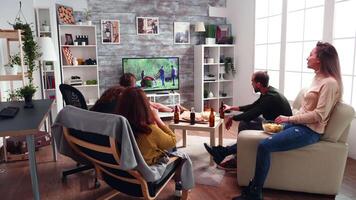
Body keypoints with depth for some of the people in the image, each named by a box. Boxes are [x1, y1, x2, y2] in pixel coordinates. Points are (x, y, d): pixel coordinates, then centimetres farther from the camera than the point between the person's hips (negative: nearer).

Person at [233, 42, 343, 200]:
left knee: (264, 146, -24)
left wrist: (289, 119, -16)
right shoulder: (318, 78, 14)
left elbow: (319, 115, -20)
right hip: (299, 124, 10)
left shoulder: (330, 83, -15)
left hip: (309, 131, -10)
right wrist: (289, 119, 8)